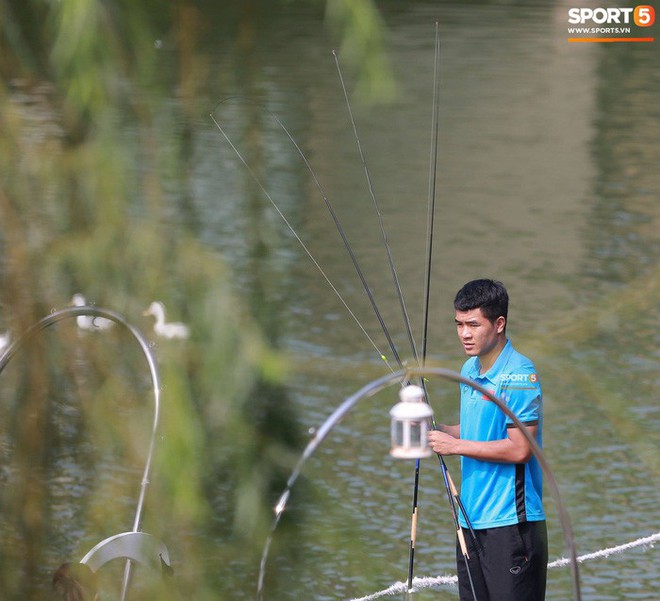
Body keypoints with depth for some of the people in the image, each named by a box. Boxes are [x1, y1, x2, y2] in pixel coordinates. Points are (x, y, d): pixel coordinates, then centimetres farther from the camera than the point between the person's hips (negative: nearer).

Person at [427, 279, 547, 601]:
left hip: (510, 522, -9)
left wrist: (456, 445, -15)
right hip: (471, 517, 9)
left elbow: (520, 449, -19)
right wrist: (438, 430, 6)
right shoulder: (470, 369, 13)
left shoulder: (519, 375, -15)